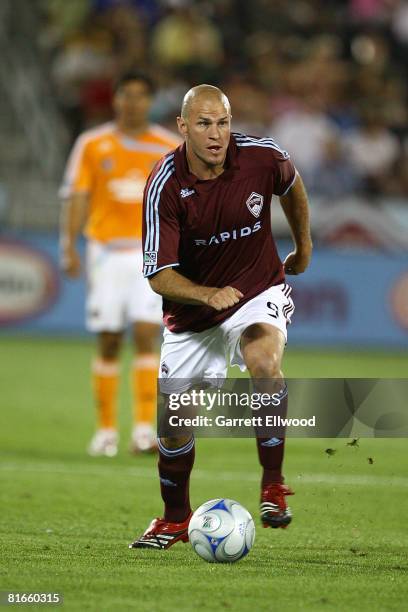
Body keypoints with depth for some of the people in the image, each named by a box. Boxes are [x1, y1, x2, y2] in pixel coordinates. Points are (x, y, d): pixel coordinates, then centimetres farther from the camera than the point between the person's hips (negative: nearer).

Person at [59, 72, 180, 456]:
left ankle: (144, 427, -14)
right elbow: (76, 198, 2)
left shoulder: (171, 147, 5)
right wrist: (70, 247, -9)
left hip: (153, 254, -1)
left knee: (145, 335, -13)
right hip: (106, 250, 1)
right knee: (108, 342, 2)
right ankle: (106, 429, 12)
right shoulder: (92, 145, 4)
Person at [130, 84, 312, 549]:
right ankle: (175, 519, 30)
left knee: (264, 361, -33)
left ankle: (273, 485, -18)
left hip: (258, 288, -1)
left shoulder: (262, 157, -16)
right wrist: (209, 295, -39)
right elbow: (159, 276, -22)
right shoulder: (164, 185, -21)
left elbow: (291, 185, 11)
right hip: (191, 307, 1)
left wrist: (303, 246, 22)